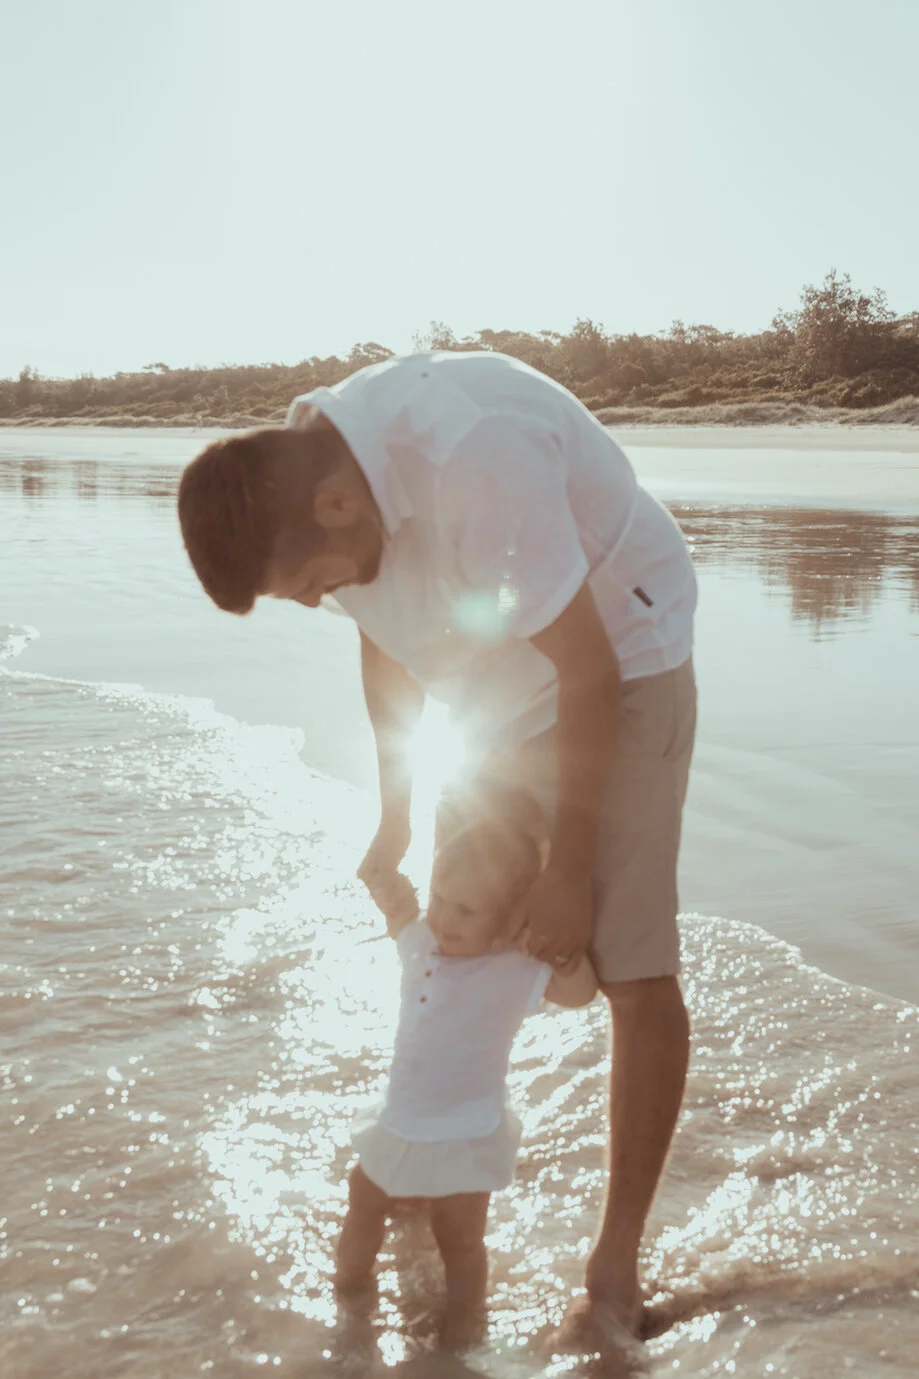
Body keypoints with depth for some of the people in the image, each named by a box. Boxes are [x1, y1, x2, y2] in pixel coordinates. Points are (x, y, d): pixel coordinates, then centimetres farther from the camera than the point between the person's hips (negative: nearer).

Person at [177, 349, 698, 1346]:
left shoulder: (477, 459, -37)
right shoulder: (302, 479, -12)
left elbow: (589, 673, -28)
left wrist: (569, 868, -18)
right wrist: (394, 822, 11)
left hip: (621, 658, -7)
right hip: (500, 694, 7)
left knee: (634, 970, -10)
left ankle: (615, 1265, 4)